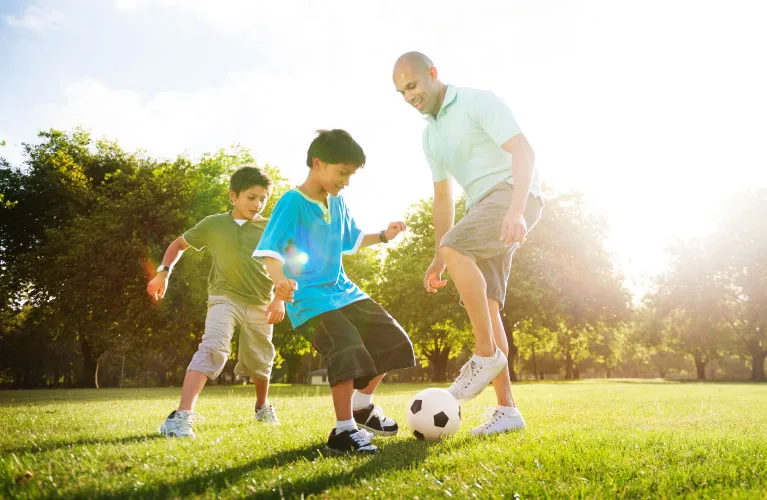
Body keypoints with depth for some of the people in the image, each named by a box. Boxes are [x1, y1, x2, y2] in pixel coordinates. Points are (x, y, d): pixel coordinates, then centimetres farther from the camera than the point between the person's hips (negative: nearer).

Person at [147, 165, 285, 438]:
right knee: (212, 348, -25)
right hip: (225, 297, -2)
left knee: (259, 361, 15)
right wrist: (163, 273, -2)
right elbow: (179, 244, 11)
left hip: (260, 303, 2)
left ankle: (262, 407, 43)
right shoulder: (213, 224, -3)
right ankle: (182, 415, -32)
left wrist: (280, 299, -14)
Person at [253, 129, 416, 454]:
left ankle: (362, 406, 26)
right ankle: (343, 430, -9)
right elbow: (271, 249, -23)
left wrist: (383, 236, 13)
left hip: (343, 291, 9)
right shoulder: (292, 202, -14)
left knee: (393, 342, 8)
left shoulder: (337, 203, 10)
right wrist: (280, 280, -41)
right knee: (348, 352, -26)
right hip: (310, 298, -8)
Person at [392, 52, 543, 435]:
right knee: (484, 307, -2)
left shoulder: (478, 102, -5)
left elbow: (523, 151, -17)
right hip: (483, 207, 8)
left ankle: (486, 355, -19)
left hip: (514, 194, -8)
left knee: (455, 248, -31)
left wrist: (515, 210, -33)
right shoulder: (430, 135, 18)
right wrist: (436, 261, 19)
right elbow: (442, 197, 23)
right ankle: (506, 409, 1)